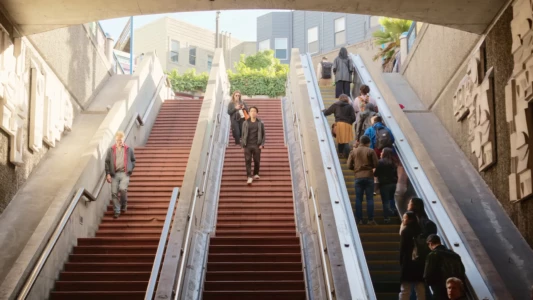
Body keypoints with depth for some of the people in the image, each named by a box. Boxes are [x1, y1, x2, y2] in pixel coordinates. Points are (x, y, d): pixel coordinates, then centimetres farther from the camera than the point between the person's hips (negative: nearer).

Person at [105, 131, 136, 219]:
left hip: (125, 173, -1)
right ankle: (117, 211, 8)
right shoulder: (110, 150, 10)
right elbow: (107, 162, 8)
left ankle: (124, 205, 6)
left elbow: (133, 160, 19)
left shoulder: (129, 149, 10)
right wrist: (108, 174, -1)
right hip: (114, 174, 2)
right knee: (114, 193, -3)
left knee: (123, 189, -21)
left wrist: (130, 169, 6)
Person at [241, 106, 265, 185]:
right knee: (248, 161, -6)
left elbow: (263, 134, 7)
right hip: (247, 145, 0)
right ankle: (249, 177, -8)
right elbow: (243, 134, 10)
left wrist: (262, 144, -2)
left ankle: (256, 174, 25)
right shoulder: (245, 123, 7)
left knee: (257, 161, 3)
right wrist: (243, 143, 2)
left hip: (256, 145, 0)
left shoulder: (260, 123, 5)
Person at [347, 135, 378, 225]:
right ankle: (371, 220, 0)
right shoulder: (371, 151, -3)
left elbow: (349, 166, 2)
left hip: (358, 177, 2)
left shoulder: (353, 152, 3)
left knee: (358, 199, 5)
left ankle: (359, 219, 4)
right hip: (369, 177, -2)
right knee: (370, 199, 2)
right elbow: (376, 164, -5)